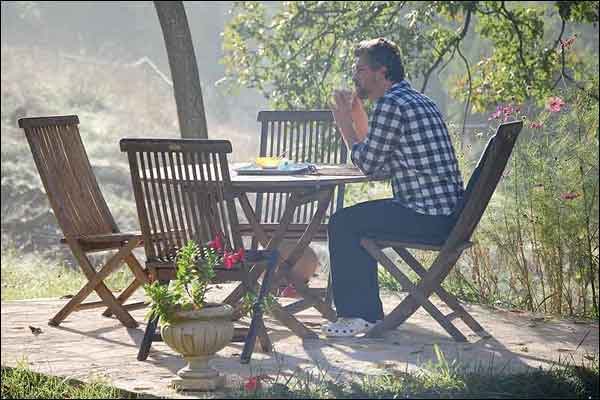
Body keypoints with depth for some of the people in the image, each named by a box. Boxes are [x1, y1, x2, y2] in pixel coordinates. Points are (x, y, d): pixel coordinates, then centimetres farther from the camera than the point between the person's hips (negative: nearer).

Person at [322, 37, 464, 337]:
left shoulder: (391, 104, -13)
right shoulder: (421, 102, 19)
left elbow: (367, 163, -8)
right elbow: (379, 158, 24)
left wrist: (345, 124, 4)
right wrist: (357, 116, 19)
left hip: (429, 219, -10)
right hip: (449, 215, 10)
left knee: (341, 224, -4)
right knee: (360, 221, 24)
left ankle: (356, 315, 3)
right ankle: (368, 313, 25)